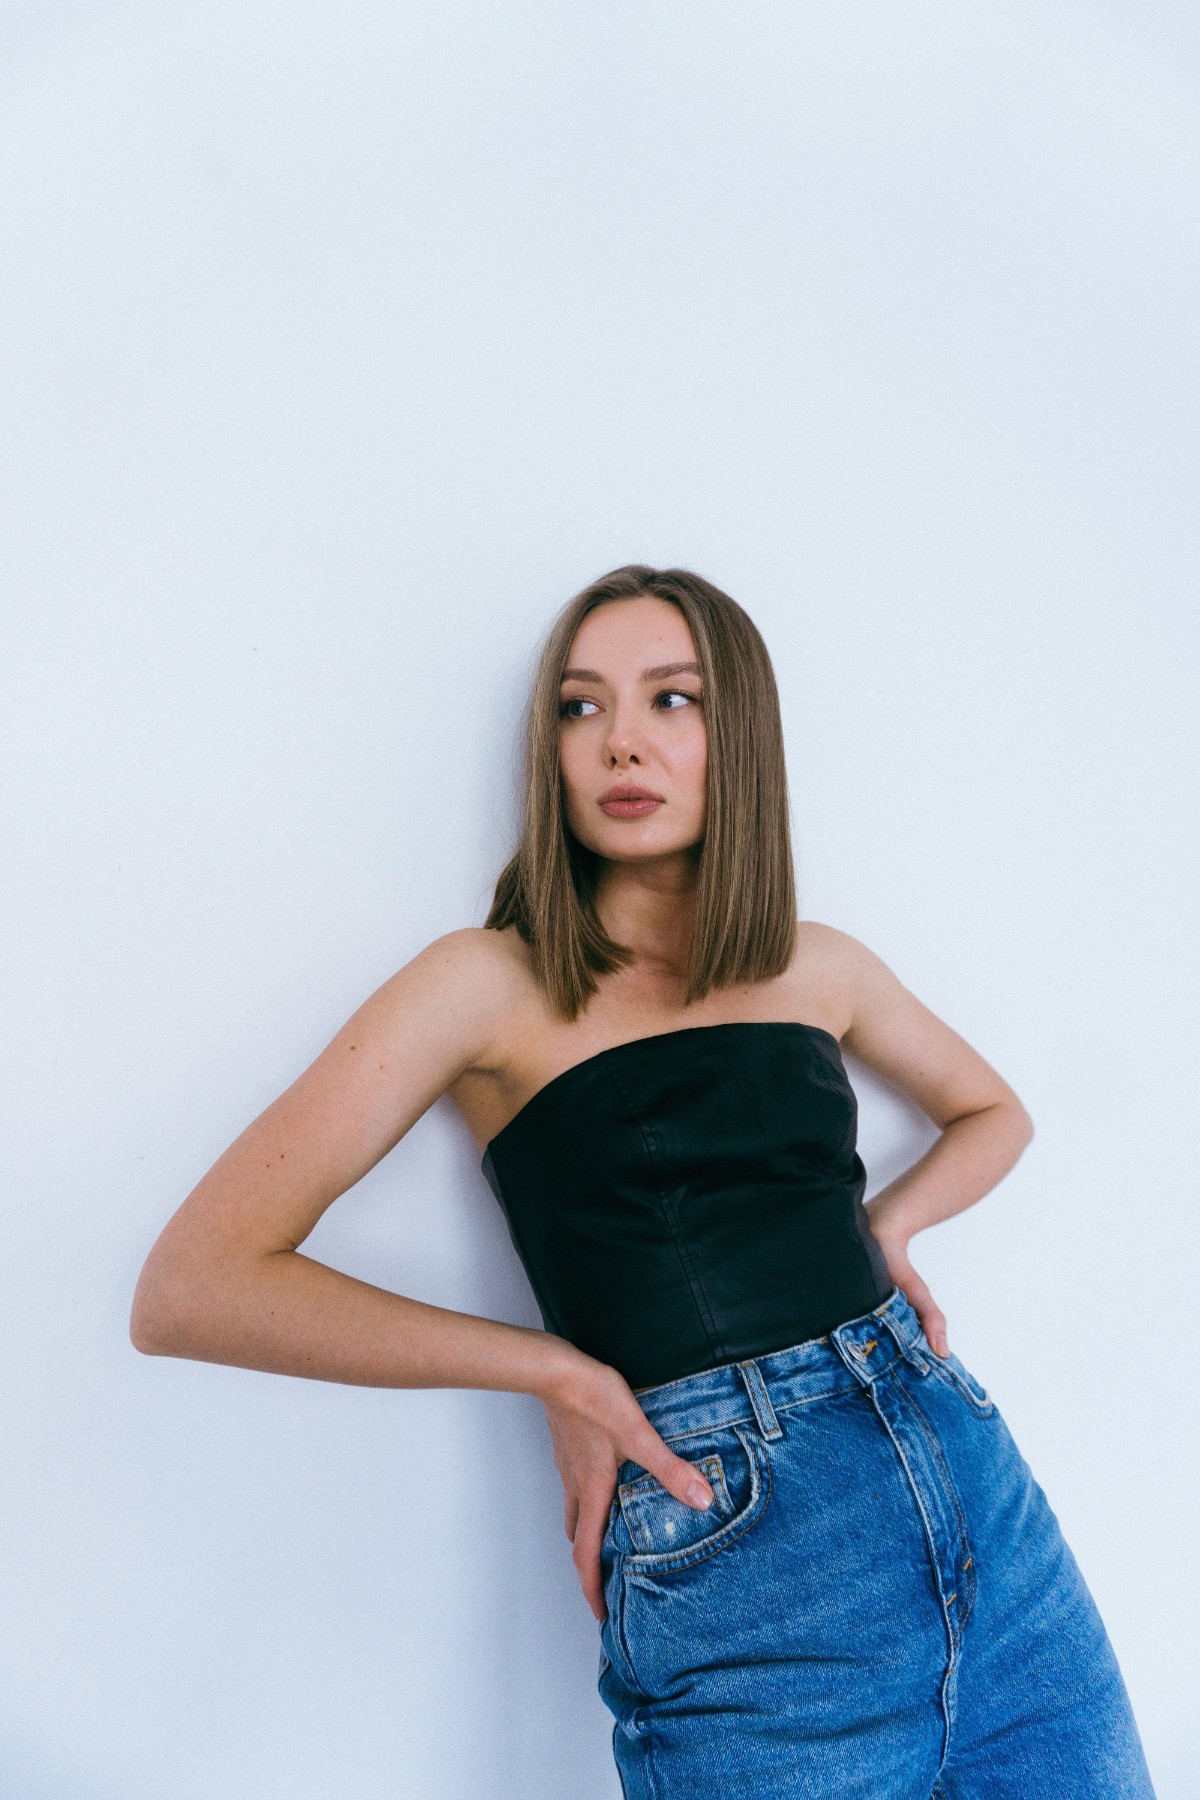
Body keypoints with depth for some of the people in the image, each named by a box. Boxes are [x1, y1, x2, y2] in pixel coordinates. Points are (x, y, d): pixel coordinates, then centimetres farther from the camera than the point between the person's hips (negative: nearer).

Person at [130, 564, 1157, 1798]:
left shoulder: (819, 966, 7)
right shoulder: (491, 984, -7)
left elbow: (993, 1112, 26)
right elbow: (188, 1291, -13)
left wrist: (888, 1221, 5)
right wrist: (557, 1372, -11)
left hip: (979, 1497, 5)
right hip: (729, 1554, -4)